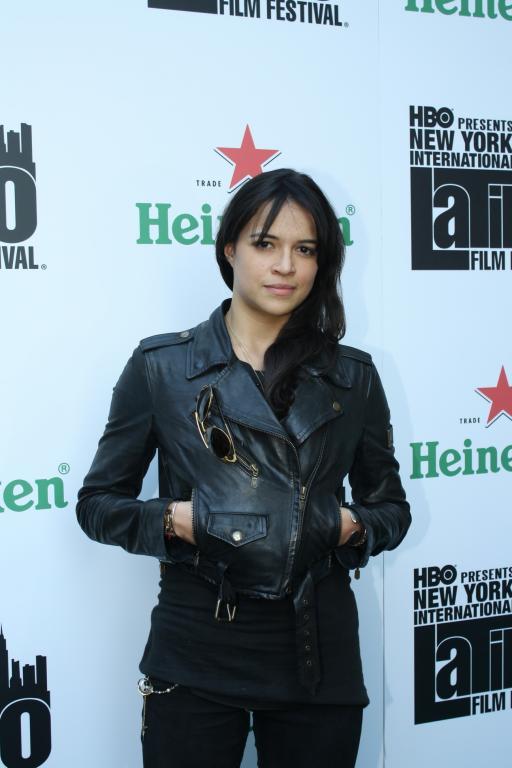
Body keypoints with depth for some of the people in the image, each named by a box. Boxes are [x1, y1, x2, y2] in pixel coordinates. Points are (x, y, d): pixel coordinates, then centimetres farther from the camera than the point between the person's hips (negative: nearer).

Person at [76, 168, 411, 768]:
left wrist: (355, 527, -8)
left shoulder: (353, 377, 4)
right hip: (195, 651, -1)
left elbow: (391, 507, 13)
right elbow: (98, 502, 3)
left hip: (319, 652, 2)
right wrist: (172, 519, -14)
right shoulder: (160, 366, -2)